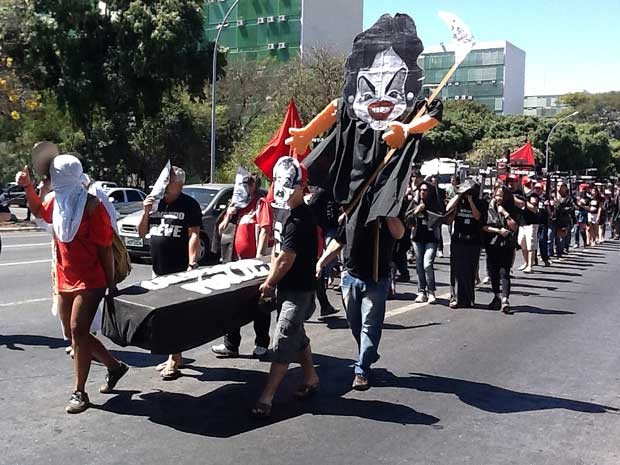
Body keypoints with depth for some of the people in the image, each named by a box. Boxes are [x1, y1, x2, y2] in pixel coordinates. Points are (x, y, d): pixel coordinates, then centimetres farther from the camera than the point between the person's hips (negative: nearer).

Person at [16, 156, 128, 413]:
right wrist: (27, 186, 14)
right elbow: (38, 210, 31)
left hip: (90, 281, -8)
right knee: (75, 332, 12)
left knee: (78, 331, -9)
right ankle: (114, 366, 31)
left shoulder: (91, 206, -15)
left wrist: (111, 285, -12)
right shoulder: (55, 201, 5)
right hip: (65, 281, 8)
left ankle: (79, 392, 1)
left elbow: (105, 248, -14)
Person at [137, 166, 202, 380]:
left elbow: (194, 235, -12)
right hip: (159, 270, 7)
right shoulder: (157, 203, 12)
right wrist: (146, 212, -2)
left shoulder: (189, 205, -5)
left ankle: (174, 361, 0)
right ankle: (174, 356, 24)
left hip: (179, 271, -7)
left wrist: (192, 264, -21)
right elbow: (142, 232, 15)